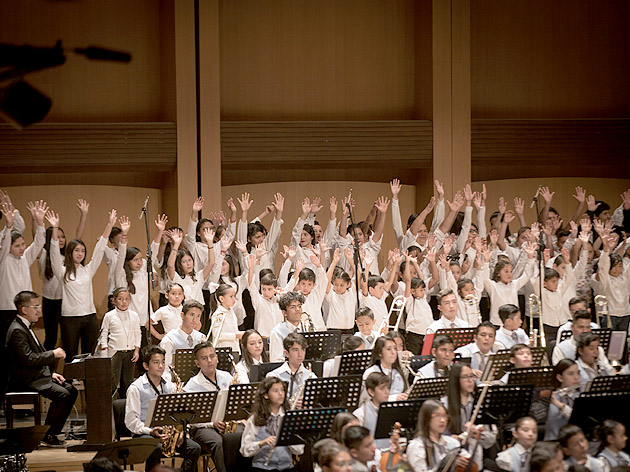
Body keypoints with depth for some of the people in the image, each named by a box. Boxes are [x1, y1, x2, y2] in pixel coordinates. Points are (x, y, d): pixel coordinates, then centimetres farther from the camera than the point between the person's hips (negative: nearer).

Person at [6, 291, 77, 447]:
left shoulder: (26, 327, 16)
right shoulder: (17, 331, -18)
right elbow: (28, 359, -26)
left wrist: (51, 373, 12)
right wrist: (53, 354, -17)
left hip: (38, 376, 11)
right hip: (25, 381, -11)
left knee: (71, 390, 6)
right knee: (62, 394, -24)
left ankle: (53, 432, 7)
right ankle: (47, 436, -14)